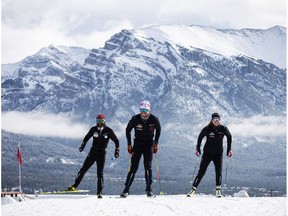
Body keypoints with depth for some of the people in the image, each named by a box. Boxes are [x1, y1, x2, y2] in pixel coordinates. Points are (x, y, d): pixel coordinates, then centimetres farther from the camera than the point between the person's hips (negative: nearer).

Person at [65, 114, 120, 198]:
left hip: (102, 153, -2)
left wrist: (117, 150, -5)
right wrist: (82, 145, 2)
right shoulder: (94, 129, 0)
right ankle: (74, 186, 1)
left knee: (100, 173, -4)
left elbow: (116, 141, 4)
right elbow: (86, 138, 15)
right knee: (83, 169, -4)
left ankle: (99, 192, 2)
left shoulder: (108, 131, -6)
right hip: (93, 152, 2)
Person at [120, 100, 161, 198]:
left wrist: (156, 143, 5)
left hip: (149, 144, 0)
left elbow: (158, 130, 9)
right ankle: (126, 189, -3)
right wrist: (129, 144, 2)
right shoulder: (135, 119, -13)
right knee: (133, 167, -6)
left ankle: (148, 189, 1)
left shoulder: (154, 119, -12)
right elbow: (128, 130, 4)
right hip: (138, 144, 0)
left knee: (148, 167, -7)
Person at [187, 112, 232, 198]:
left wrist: (229, 149, 8)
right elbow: (200, 137, 5)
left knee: (219, 171, -11)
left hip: (218, 154, 1)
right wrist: (198, 149, 2)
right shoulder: (207, 129, -11)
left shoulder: (223, 129, -8)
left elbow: (229, 136, 11)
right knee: (201, 171, -4)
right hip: (207, 153, -1)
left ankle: (218, 191, -5)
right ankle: (193, 189, -1)